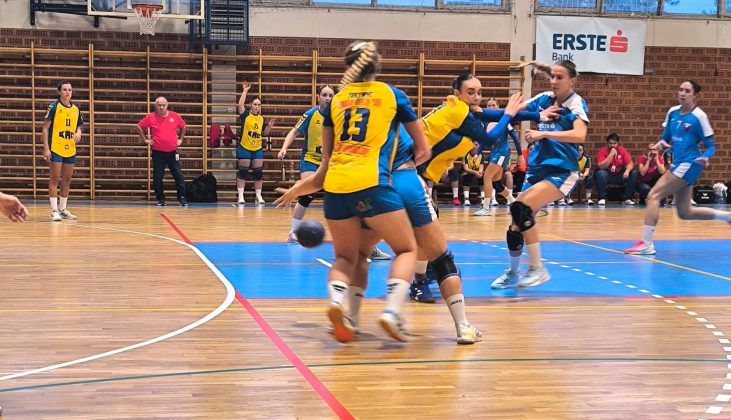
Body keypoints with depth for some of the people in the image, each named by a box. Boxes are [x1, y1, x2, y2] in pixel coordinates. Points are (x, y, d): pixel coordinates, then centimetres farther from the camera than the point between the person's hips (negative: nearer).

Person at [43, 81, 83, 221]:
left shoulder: (76, 109, 10)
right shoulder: (54, 106, -6)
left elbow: (78, 126, 22)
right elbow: (45, 128, -7)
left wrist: (78, 132, -2)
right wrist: (46, 148, -14)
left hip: (70, 150, 6)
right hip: (55, 149, -6)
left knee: (67, 179, 10)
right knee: (55, 178, -4)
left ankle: (63, 209, 20)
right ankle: (54, 210, -2)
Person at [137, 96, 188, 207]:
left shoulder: (175, 116, 2)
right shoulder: (150, 117, -2)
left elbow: (183, 127, 19)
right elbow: (139, 127, 9)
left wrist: (180, 139, 11)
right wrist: (145, 139, 4)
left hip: (172, 152, 1)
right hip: (158, 153, -1)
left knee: (178, 175, 0)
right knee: (157, 178, 2)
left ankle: (182, 198, 7)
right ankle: (160, 199, 13)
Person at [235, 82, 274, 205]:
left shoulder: (261, 118, 8)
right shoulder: (245, 115, -5)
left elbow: (264, 134, 16)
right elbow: (240, 104, -24)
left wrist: (269, 126, -2)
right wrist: (245, 90, -21)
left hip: (258, 149, 4)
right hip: (244, 148, -4)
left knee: (258, 173, 7)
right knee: (242, 172, -2)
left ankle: (259, 196, 14)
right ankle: (241, 196, 2)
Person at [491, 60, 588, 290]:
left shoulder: (576, 103, -8)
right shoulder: (544, 99, 7)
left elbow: (579, 135, -25)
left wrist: (543, 133, -29)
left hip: (561, 171, -6)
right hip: (537, 169, 6)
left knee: (521, 208, -26)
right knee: (516, 225, 5)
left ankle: (537, 269, -15)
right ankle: (513, 273, 28)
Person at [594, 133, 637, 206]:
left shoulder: (622, 150, -3)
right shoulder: (602, 151, -12)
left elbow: (630, 164, -8)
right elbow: (601, 166, -24)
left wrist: (627, 170, -31)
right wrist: (611, 154, -27)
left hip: (619, 176, 3)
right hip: (606, 176, -3)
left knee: (633, 174, -17)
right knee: (600, 173, -35)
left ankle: (627, 199, -12)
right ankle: (602, 199, -24)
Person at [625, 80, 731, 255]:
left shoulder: (699, 116, -10)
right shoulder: (672, 112, 8)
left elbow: (710, 145, -5)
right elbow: (666, 137, 17)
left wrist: (705, 158, -26)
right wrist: (662, 143, -7)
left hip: (688, 164, -8)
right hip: (678, 164, 8)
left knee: (653, 196, -15)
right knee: (685, 213, 14)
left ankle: (646, 244, -14)